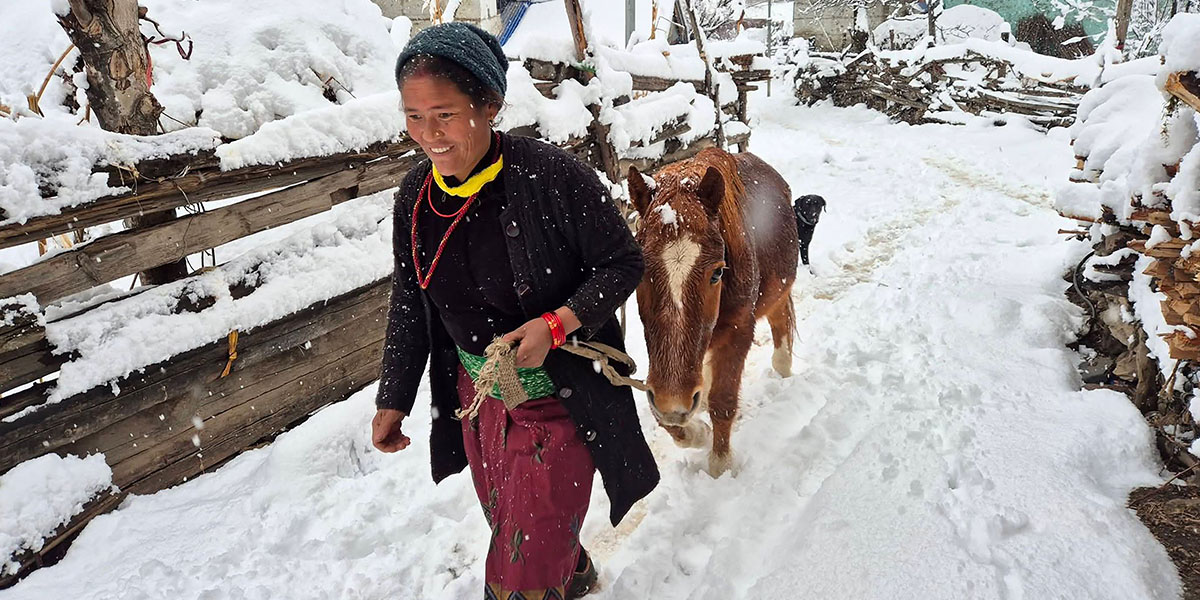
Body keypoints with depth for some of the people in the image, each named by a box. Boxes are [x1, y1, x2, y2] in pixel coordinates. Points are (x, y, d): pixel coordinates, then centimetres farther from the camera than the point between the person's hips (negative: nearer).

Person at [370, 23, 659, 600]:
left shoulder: (553, 175, -23)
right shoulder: (415, 196, -5)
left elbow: (622, 262, -13)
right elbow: (409, 301, 6)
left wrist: (554, 325, -28)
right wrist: (392, 399, 10)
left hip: (557, 400, -6)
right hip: (475, 395, 6)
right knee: (506, 526, 27)